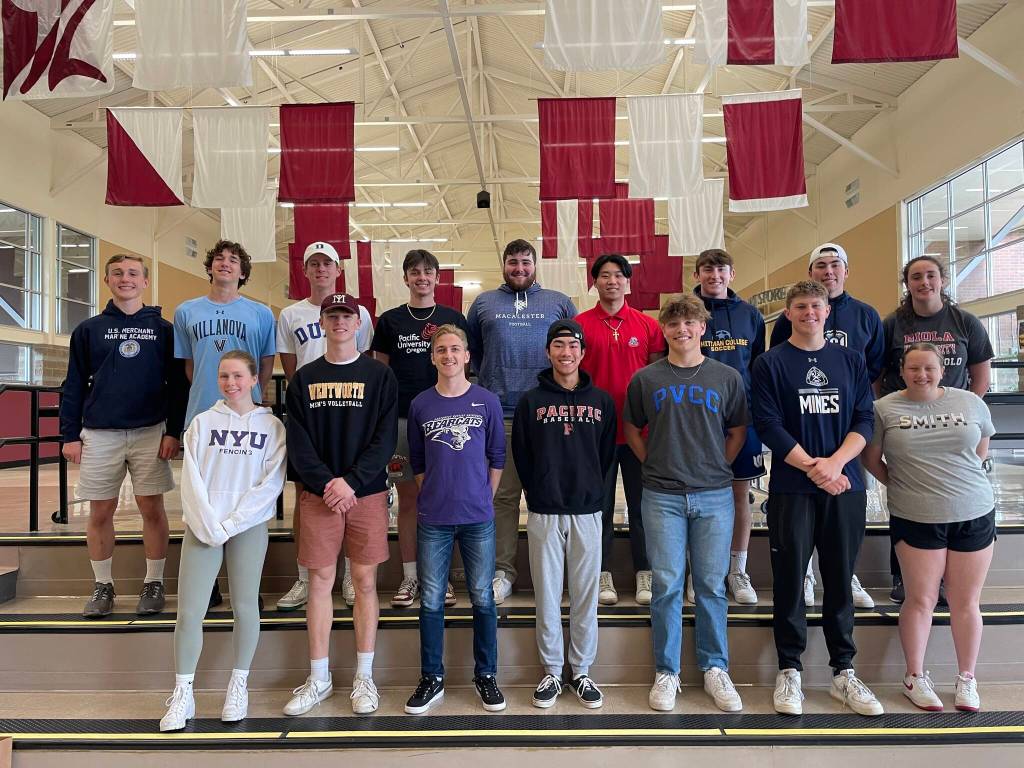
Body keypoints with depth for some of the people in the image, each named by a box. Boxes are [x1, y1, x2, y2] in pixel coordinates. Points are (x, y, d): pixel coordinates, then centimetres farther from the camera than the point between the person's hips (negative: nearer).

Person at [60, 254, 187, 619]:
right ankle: (102, 586, 22)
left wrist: (173, 432, -5)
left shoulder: (162, 329, 4)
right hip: (100, 435, 1)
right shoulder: (88, 330, 7)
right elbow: (74, 386, 8)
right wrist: (70, 435, 2)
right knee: (100, 512, 7)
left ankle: (154, 583, 17)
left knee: (152, 509, 3)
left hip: (150, 433, -1)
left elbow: (178, 385, 3)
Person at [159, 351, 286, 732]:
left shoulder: (272, 426, 2)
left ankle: (239, 684, 25)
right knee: (189, 612, -1)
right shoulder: (202, 422, 6)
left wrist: (230, 524, -11)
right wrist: (208, 525, -12)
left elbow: (271, 483, -5)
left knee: (245, 607, 6)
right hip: (202, 526, 1)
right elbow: (191, 479, -1)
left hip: (249, 526, -1)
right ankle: (182, 694, 15)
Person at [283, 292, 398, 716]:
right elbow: (298, 442, 1)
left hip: (368, 492, -1)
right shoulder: (304, 379, 8)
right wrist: (325, 483, -13)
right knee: (320, 581, 6)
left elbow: (385, 438, -5)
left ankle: (364, 676, 19)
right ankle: (318, 678, 21)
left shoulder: (379, 375, 2)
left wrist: (351, 482, -15)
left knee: (365, 581, 5)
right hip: (318, 494, 2)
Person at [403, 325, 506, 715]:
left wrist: (484, 498, 5)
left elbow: (497, 458, 6)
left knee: (483, 599, 9)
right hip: (433, 520, 1)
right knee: (431, 601, 8)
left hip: (478, 518, -1)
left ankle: (486, 676, 25)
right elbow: (417, 463, 10)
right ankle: (432, 679, 24)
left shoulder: (486, 401, -1)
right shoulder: (420, 404, 2)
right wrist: (431, 497, 5)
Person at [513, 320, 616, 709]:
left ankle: (581, 671, 22)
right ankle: (552, 672, 20)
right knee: (547, 595, 6)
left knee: (586, 595, 8)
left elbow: (606, 454, 10)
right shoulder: (531, 402, 3)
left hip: (587, 510, 1)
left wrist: (590, 489, 7)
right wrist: (540, 496, 3)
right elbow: (521, 457, 4)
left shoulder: (602, 401, 6)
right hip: (544, 513, -1)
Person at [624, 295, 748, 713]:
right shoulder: (646, 378, 3)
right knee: (667, 586, 5)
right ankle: (666, 672, 18)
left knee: (712, 586, 8)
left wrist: (718, 466, 5)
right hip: (662, 495, 0)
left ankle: (715, 668, 25)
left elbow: (738, 431, 13)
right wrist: (654, 463, 4)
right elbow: (631, 428, 12)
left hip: (714, 495, 1)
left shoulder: (727, 377, 4)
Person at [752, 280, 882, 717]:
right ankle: (789, 671, 16)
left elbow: (864, 420, 4)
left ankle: (843, 673, 22)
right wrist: (813, 467, -14)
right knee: (790, 580, 3)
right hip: (791, 489, -3)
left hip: (846, 486, 3)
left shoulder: (850, 361, 10)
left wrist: (835, 462, -12)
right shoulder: (770, 364, 1)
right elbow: (768, 425, -7)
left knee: (840, 580, 10)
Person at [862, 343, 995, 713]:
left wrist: (961, 482, 13)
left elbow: (981, 450, 17)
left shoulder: (970, 402, 3)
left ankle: (966, 679, 26)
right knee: (921, 600, 5)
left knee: (966, 602, 9)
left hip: (974, 515, 2)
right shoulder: (884, 409, -3)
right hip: (916, 519, -2)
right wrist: (901, 486, 4)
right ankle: (915, 677, 21)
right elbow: (871, 458, 5)